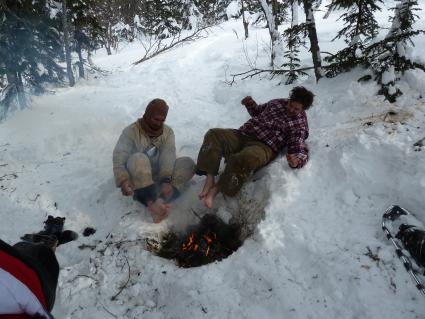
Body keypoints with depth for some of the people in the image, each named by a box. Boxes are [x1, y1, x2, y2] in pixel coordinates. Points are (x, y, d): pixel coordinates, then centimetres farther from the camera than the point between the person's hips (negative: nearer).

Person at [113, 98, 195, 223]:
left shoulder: (168, 132, 0)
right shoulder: (131, 131, -10)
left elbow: (168, 156, -16)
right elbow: (119, 157, -20)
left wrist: (166, 180, -33)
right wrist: (123, 180, -39)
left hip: (160, 176, 4)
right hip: (136, 178, -3)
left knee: (188, 163, -16)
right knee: (138, 158, -35)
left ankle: (161, 200, -36)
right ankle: (152, 203, -50)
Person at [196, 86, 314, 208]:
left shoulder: (300, 124, 4)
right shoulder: (278, 103, 21)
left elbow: (300, 149, -6)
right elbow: (258, 111, 38)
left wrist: (296, 161, -29)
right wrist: (250, 103, 17)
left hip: (264, 146, -6)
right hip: (243, 135, 6)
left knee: (247, 158, -42)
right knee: (214, 134, -19)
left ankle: (216, 189, -27)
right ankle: (210, 179, -28)